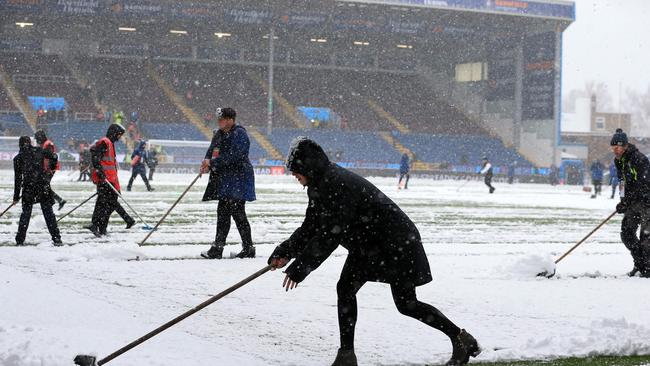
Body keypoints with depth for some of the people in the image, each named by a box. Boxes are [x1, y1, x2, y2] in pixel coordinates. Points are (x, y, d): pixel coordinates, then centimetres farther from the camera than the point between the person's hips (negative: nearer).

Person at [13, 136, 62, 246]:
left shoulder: (18, 158, 3)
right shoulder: (39, 151, 4)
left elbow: (18, 178, 2)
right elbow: (54, 156, 1)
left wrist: (16, 196, 7)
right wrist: (51, 167, 23)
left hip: (28, 188, 0)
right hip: (43, 186, 0)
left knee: (26, 213, 12)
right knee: (48, 212, 5)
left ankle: (20, 240, 12)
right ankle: (56, 239, 0)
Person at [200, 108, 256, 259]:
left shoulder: (239, 134, -13)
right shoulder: (219, 134, 15)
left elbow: (232, 156, -21)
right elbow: (212, 150, 14)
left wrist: (212, 162, -19)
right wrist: (207, 163, -8)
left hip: (238, 179, -8)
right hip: (224, 180, 9)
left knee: (237, 213, -6)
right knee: (223, 212, 8)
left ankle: (248, 248, 3)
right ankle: (217, 248, 10)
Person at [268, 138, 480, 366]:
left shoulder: (338, 184, -27)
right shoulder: (319, 186, 5)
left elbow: (330, 235, -30)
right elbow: (311, 228, 10)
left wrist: (299, 267, -27)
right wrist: (286, 252, -2)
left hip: (397, 242, -10)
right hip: (366, 245, 10)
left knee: (406, 304, -4)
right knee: (345, 289, -2)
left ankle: (461, 338, 9)